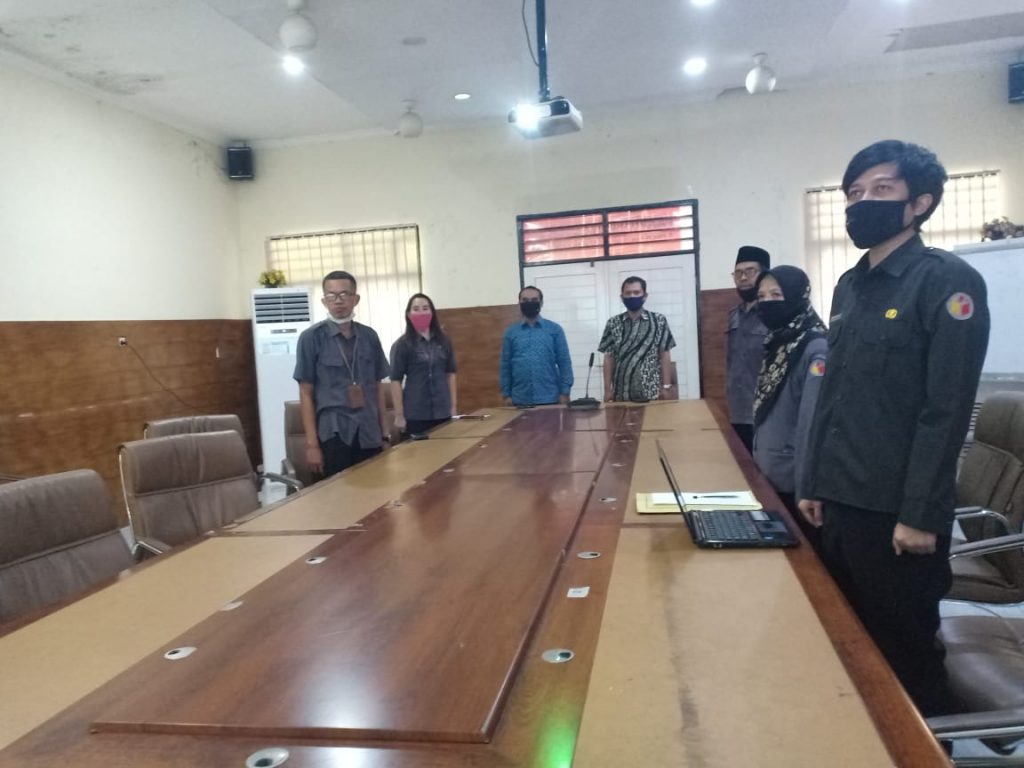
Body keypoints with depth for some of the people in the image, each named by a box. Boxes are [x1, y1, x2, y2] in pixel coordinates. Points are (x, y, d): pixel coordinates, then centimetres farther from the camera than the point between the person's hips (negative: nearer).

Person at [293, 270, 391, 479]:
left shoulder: (369, 336, 7)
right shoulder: (312, 337, -2)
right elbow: (306, 393, -3)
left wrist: (383, 432, 10)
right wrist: (312, 443, -7)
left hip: (370, 434, 3)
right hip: (334, 434, -3)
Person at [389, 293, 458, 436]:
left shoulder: (444, 340, 6)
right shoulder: (402, 345, -5)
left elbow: (450, 374, 11)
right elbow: (396, 381, -5)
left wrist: (453, 406, 7)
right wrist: (399, 415, -8)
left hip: (443, 412, 4)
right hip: (415, 415, -3)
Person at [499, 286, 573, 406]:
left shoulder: (555, 329, 3)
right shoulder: (510, 332, 8)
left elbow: (564, 362, 2)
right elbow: (505, 365, 8)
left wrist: (564, 392, -5)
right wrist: (506, 394, 3)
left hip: (549, 398, -1)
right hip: (520, 400, 1)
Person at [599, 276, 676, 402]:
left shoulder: (659, 321, 2)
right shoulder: (613, 324, 5)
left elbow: (664, 356, 2)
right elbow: (609, 358, 5)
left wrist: (666, 387, -4)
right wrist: (607, 389, 0)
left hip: (651, 392, -1)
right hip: (622, 393, 1)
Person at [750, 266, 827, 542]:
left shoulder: (816, 349, -19)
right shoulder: (776, 344, 9)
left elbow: (814, 428, -22)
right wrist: (759, 465, 14)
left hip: (796, 487, -8)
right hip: (772, 481, 8)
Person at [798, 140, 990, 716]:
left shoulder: (947, 282, -10)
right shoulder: (849, 287, 11)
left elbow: (947, 409, -16)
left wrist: (920, 514, -17)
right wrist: (814, 483, 13)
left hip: (898, 509, -7)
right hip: (842, 501, 7)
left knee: (905, 651, 8)